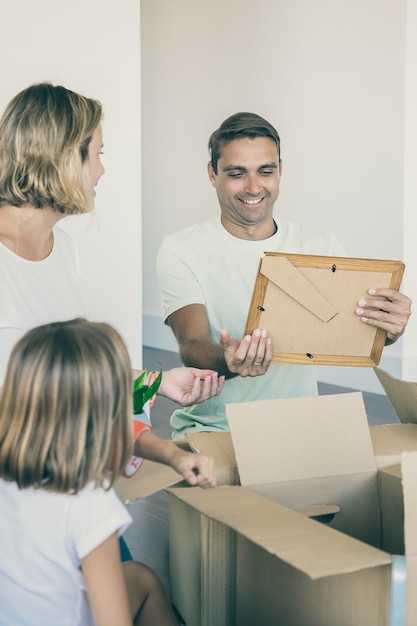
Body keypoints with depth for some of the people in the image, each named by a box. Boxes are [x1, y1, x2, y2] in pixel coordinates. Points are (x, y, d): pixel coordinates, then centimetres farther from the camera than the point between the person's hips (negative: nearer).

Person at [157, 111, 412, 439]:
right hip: (210, 429, -3)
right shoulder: (181, 251, 0)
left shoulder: (321, 247, 8)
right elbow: (192, 347, -12)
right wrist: (228, 361, -36)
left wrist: (388, 329, -29)